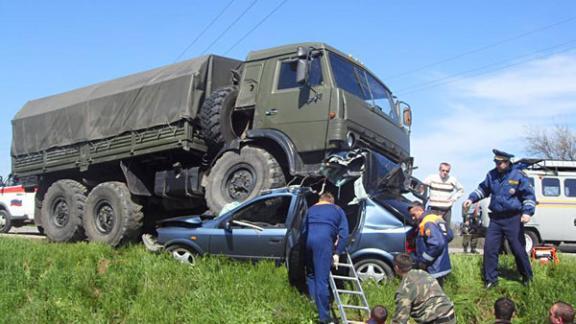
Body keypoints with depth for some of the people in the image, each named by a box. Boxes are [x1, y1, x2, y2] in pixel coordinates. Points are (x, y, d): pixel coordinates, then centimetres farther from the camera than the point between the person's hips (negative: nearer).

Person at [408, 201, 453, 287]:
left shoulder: (427, 223, -19)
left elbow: (437, 244, -29)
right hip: (441, 267, 10)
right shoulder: (437, 219, 12)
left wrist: (424, 261, -19)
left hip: (433, 271, -10)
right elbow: (450, 235, 18)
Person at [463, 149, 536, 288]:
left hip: (513, 219, -4)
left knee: (518, 249, 4)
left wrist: (528, 212, -18)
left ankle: (527, 277, 27)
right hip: (495, 218, 4)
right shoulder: (492, 175, 5)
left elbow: (529, 195, -6)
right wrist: (471, 199, 7)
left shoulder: (518, 176, -9)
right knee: (489, 248, 1)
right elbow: (483, 189, 20)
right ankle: (490, 279, 11)